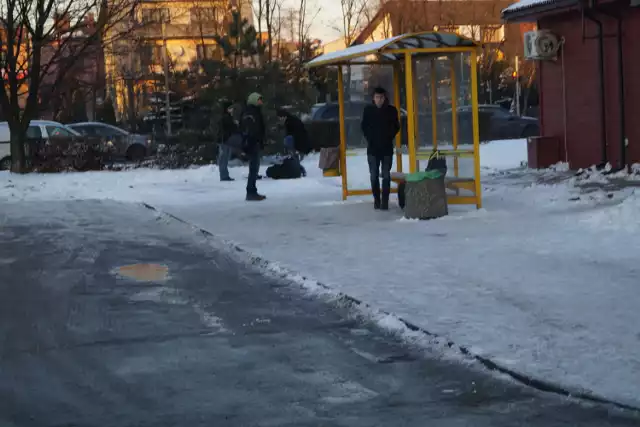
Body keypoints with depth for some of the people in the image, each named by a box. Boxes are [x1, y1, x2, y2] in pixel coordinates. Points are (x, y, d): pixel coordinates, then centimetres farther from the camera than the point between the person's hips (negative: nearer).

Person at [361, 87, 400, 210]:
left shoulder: (391, 110, -1)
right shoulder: (368, 110, 1)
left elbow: (396, 127, 8)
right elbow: (364, 126, 11)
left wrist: (389, 137, -2)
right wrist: (369, 138, 2)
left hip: (387, 148, -1)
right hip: (372, 148, 1)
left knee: (386, 176, -2)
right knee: (374, 176, 3)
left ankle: (385, 201, 0)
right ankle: (376, 200, 10)